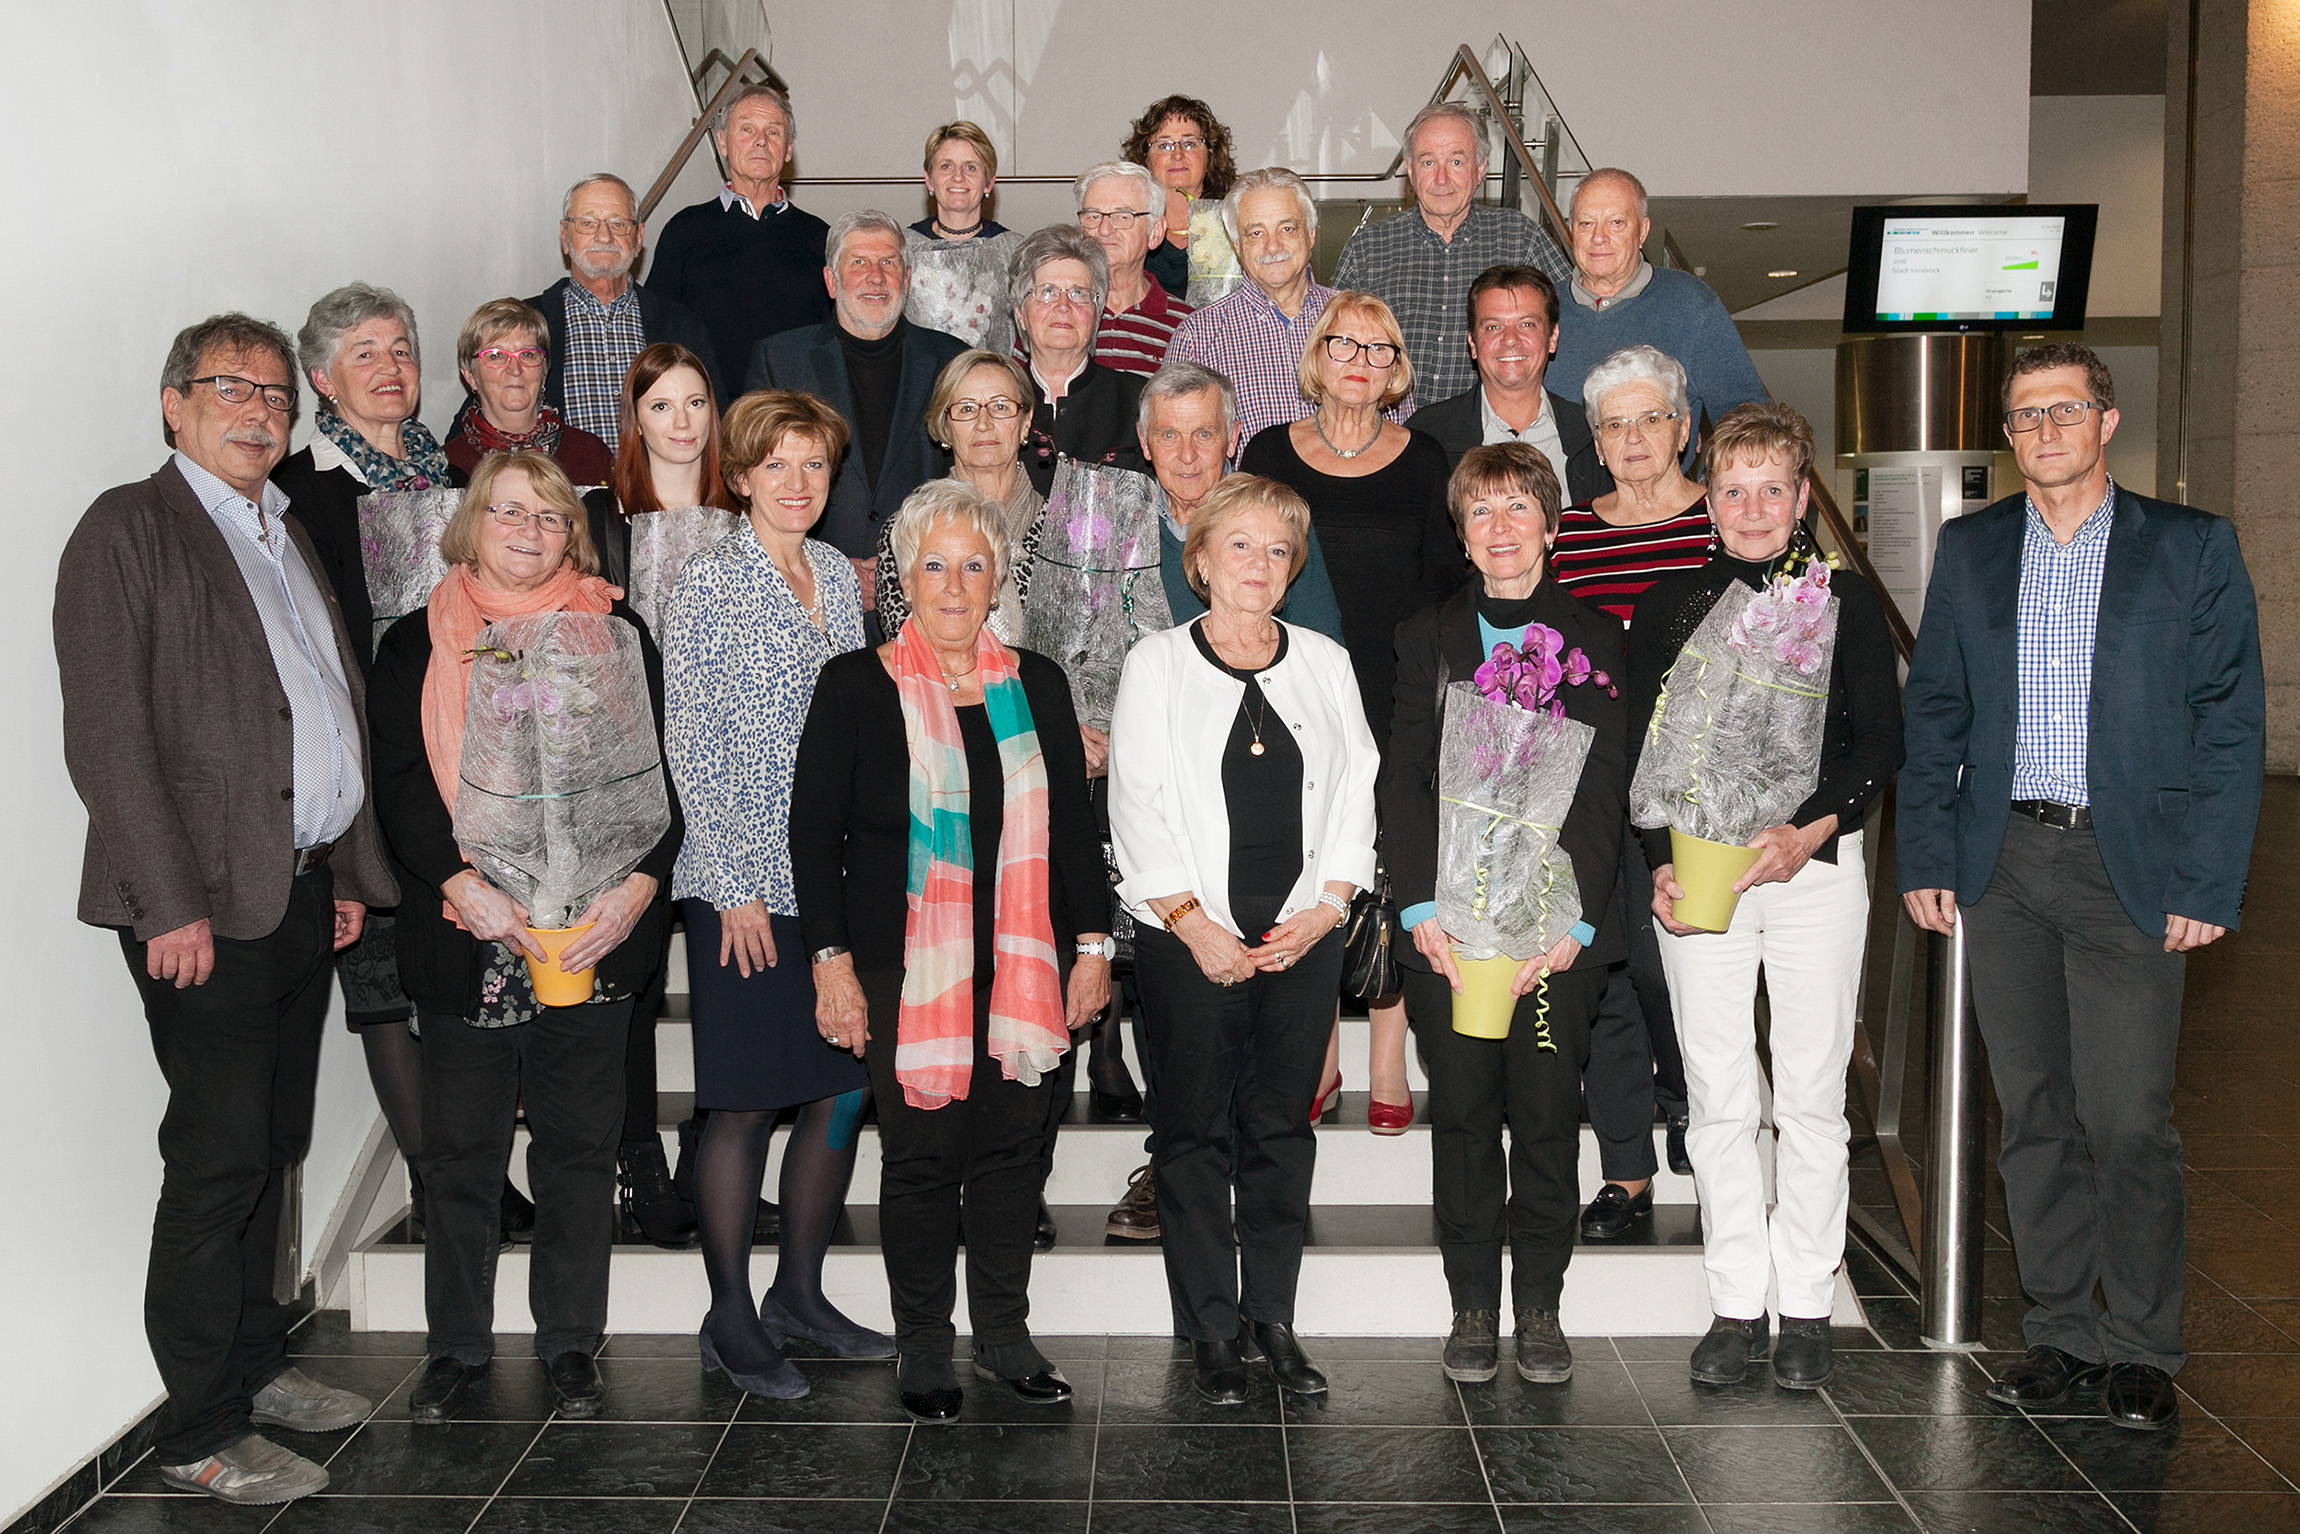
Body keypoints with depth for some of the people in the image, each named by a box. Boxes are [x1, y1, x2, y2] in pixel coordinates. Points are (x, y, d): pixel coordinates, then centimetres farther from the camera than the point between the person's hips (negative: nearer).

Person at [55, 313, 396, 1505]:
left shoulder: (290, 538, 18)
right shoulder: (128, 529, -5)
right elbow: (105, 737, -12)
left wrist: (350, 869, 15)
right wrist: (171, 904, -17)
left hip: (304, 895, 7)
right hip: (208, 903, -7)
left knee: (273, 1149, 14)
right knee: (220, 1159, -4)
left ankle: (254, 1366, 28)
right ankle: (200, 1433, 7)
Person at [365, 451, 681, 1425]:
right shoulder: (417, 646, 7)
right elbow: (402, 785, -1)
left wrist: (636, 885, -12)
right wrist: (464, 886, -16)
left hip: (593, 937, 0)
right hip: (464, 942, 0)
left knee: (579, 1144, 8)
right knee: (462, 1150, 8)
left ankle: (569, 1342, 22)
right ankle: (456, 1345, 23)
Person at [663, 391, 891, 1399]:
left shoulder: (837, 575, 13)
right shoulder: (711, 578, -6)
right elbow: (690, 742, -9)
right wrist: (735, 887, -13)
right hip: (746, 882, -6)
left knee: (844, 1089, 8)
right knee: (746, 1103, -1)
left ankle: (800, 1293, 23)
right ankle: (730, 1318, 13)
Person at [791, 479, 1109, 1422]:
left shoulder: (1036, 684, 10)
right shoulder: (856, 687, 0)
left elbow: (1074, 823, 14)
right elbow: (815, 833, -1)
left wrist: (1091, 943, 8)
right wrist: (832, 962, -7)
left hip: (1025, 968, 3)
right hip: (907, 972, -3)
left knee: (1014, 1148, 7)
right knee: (920, 1156, 2)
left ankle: (1004, 1333, 22)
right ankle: (924, 1347, 17)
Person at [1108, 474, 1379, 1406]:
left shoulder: (1325, 663, 10)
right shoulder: (1155, 665, 2)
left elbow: (1355, 791, 7)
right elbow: (1136, 805, -3)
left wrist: (1324, 906, -5)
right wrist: (1194, 922, -10)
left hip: (1303, 934, 2)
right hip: (1189, 936, -2)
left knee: (1283, 1126, 7)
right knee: (1196, 1129, 3)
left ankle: (1274, 1318, 17)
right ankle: (1211, 1329, 13)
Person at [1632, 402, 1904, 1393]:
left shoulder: (1845, 598, 5)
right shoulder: (1669, 606, 8)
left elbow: (1881, 739, 2)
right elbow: (1640, 748, 8)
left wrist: (1810, 831, -13)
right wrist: (1661, 863, -4)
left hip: (1817, 862, -1)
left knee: (1812, 1096, 2)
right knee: (1718, 1098, 3)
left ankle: (1805, 1308, 13)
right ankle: (1736, 1308, 13)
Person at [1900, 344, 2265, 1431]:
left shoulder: (2191, 548, 2)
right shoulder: (1969, 550, 11)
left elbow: (2230, 724, -1)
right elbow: (1933, 714, 11)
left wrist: (2208, 883, -8)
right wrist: (1926, 859, 3)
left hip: (2130, 871, -3)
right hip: (2003, 866, 3)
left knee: (2130, 1123, -3)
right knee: (2034, 1114, 9)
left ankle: (2140, 1349, 13)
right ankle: (2063, 1333, 21)